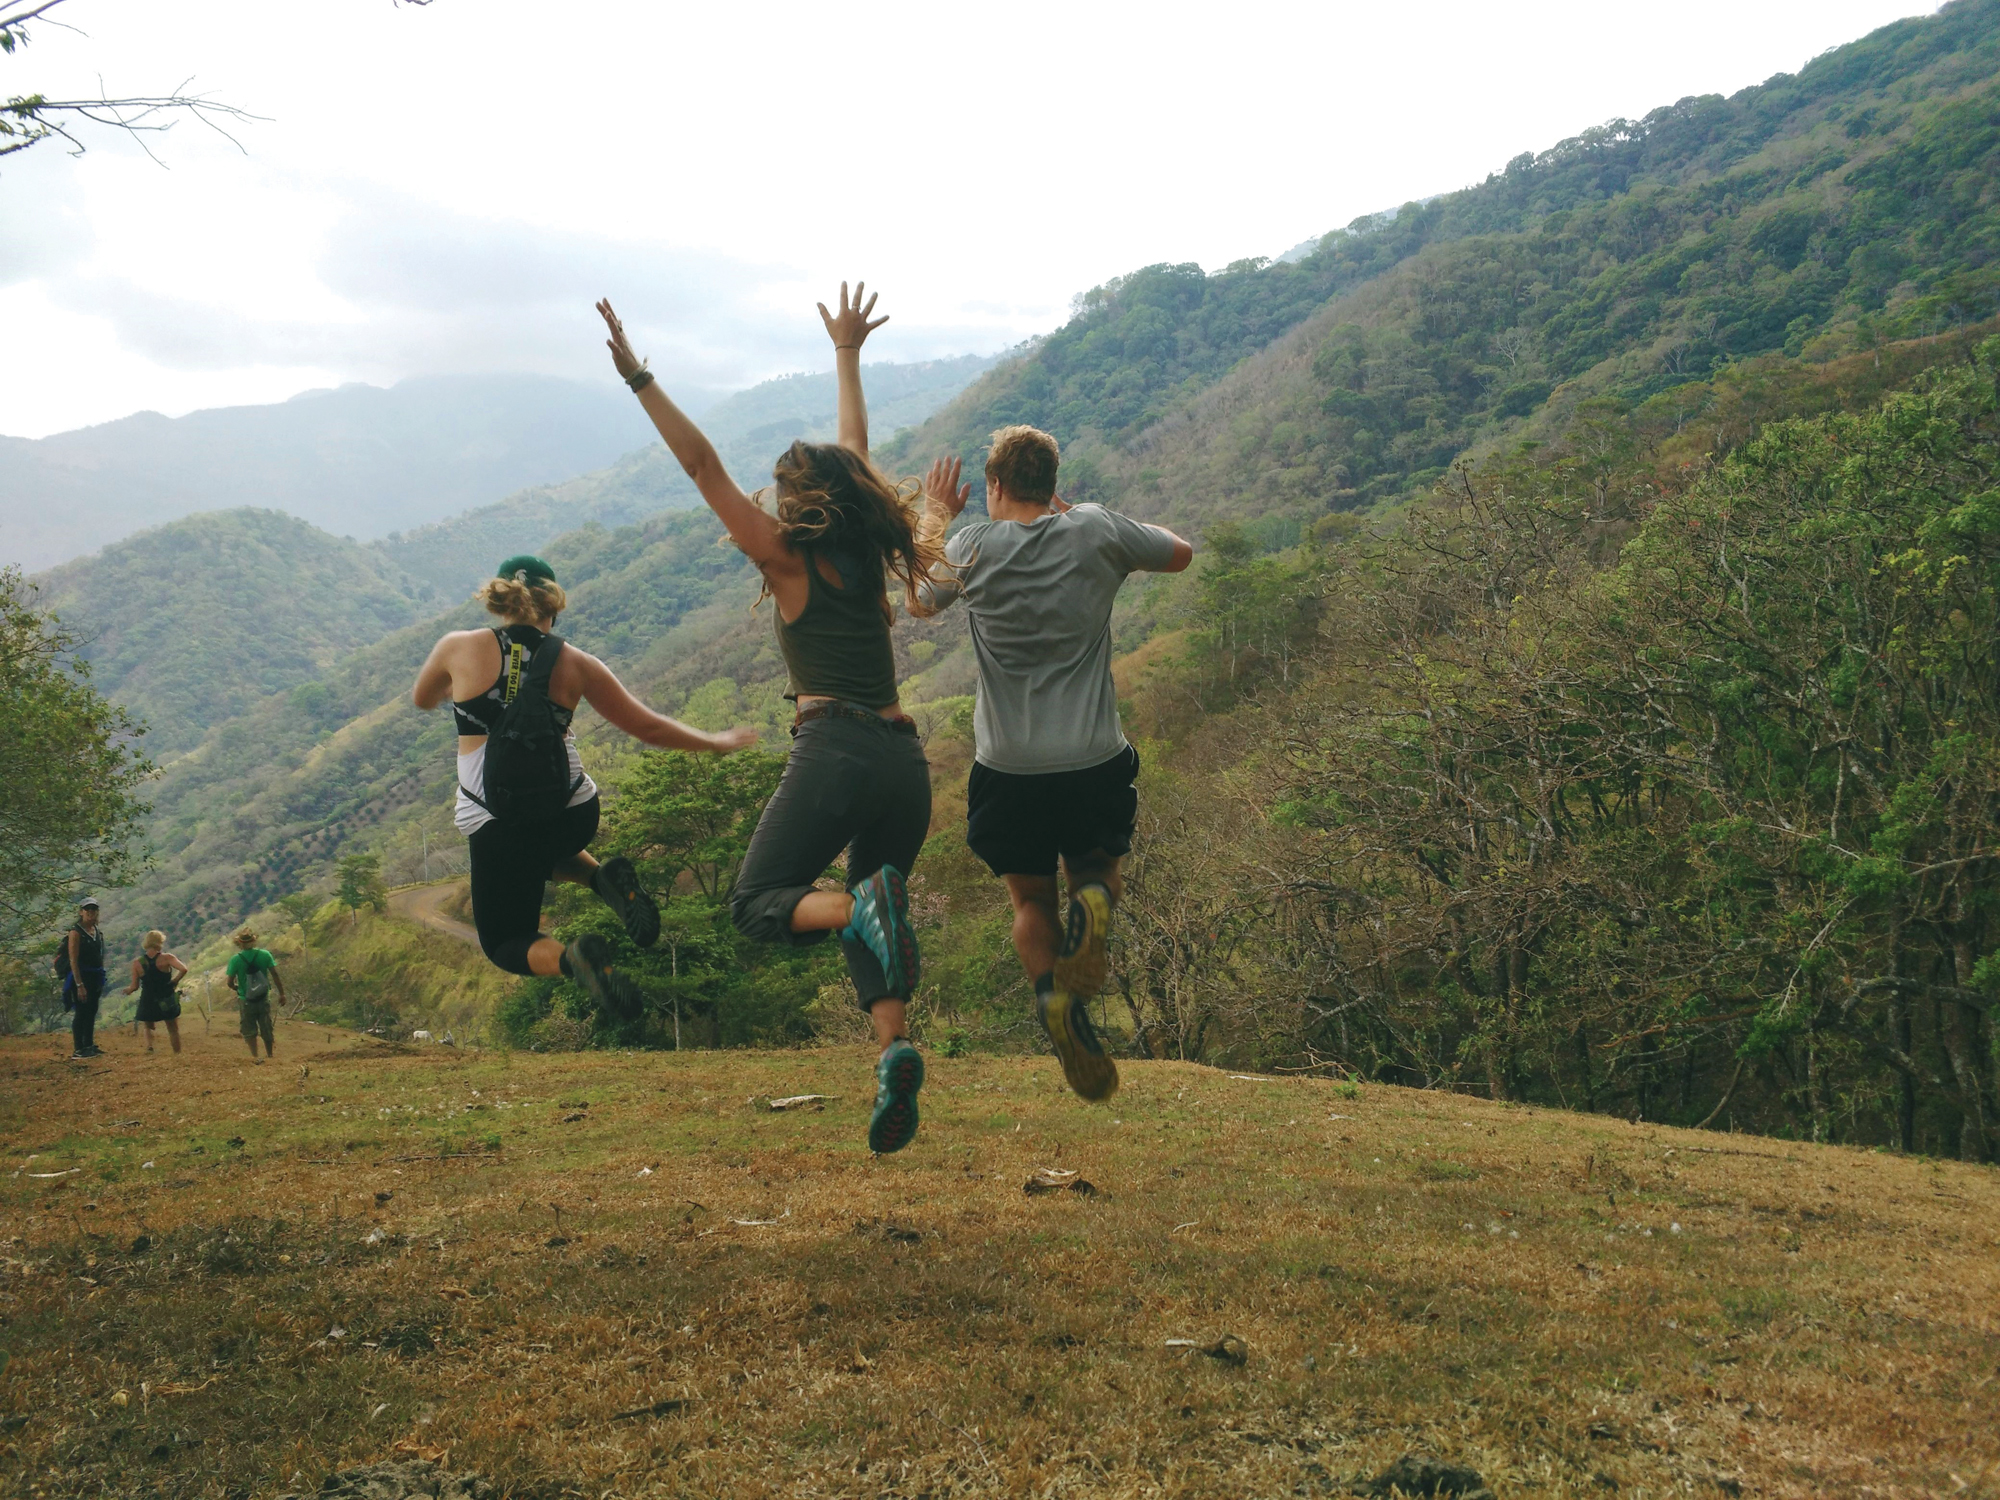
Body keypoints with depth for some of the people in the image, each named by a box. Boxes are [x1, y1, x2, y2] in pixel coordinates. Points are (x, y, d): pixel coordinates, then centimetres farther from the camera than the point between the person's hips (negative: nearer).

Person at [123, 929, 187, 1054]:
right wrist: (175, 980, -8)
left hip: (147, 1001, 1)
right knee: (173, 1030, 17)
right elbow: (183, 969, -26)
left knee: (148, 1027, 23)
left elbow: (135, 986, -2)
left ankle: (149, 1046, -3)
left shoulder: (137, 963, -6)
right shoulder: (166, 958, -12)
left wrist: (128, 989, 20)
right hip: (167, 1001, -1)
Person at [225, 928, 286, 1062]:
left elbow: (230, 982, -10)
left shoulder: (235, 959, -14)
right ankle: (270, 1054, 29)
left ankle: (254, 1055, 7)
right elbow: (275, 975, -7)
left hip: (245, 1000, -2)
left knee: (249, 1030, 10)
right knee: (266, 1028, 16)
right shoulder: (265, 954, -9)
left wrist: (236, 987, 12)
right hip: (263, 999, 2)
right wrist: (282, 994, 0)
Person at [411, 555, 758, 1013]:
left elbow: (422, 700, 17)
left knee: (505, 943, 17)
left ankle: (571, 959, -19)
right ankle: (604, 877, 7)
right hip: (574, 814, 3)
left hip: (493, 820, -3)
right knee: (543, 846, 41)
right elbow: (646, 727, 4)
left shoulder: (459, 648, -3)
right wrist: (716, 742, 18)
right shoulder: (575, 664, 0)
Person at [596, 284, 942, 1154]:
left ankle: (864, 908, -25)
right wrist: (846, 355, 41)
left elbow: (703, 465, 1)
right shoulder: (870, 559, 16)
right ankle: (894, 1048, -10)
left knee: (758, 903, 6)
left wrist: (639, 378, 3)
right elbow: (854, 455, 30)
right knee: (867, 916, 16)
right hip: (905, 761, 6)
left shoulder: (789, 561, 3)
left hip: (835, 749, -5)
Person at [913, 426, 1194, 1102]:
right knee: (1098, 865, 26)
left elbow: (921, 601, 17)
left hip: (1009, 769, 0)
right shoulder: (1096, 533, -4)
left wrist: (935, 517, 29)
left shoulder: (973, 547, -4)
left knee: (1031, 900, 17)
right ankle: (1094, 899, -11)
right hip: (1096, 762, 0)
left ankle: (1053, 992, -13)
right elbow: (1180, 553, 15)